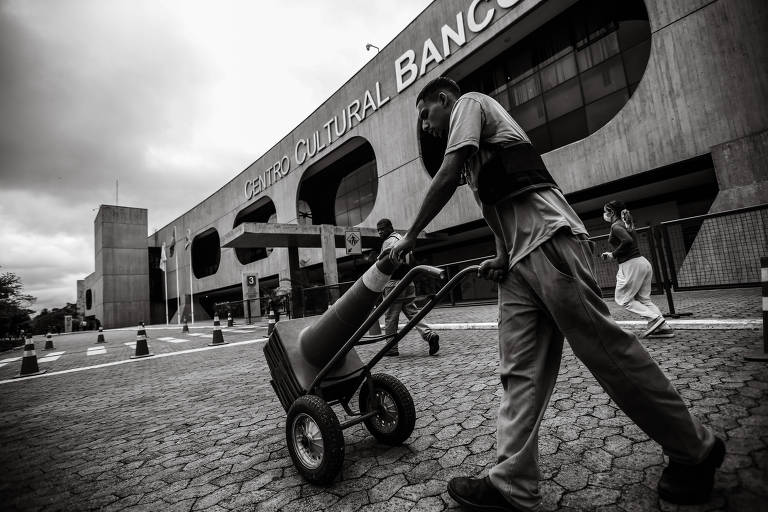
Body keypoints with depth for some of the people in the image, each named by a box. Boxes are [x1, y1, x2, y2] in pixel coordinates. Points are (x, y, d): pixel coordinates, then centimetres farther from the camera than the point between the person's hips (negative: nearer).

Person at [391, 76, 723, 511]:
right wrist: (502, 256, 8)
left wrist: (411, 236, -2)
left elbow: (447, 178, -8)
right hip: (520, 261, 10)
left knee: (608, 349, -3)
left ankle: (695, 450, 18)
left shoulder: (470, 102, 9)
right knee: (521, 370, 2)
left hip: (549, 240, -9)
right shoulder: (477, 152, 32)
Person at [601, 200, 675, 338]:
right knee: (644, 299, 13)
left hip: (631, 265, -9)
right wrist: (612, 254, 16)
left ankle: (654, 318, -6)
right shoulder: (626, 224, 18)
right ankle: (663, 327, 7)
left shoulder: (616, 226, -10)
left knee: (623, 299, 2)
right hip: (643, 262, 9)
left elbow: (627, 241, -27)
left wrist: (613, 254, -14)